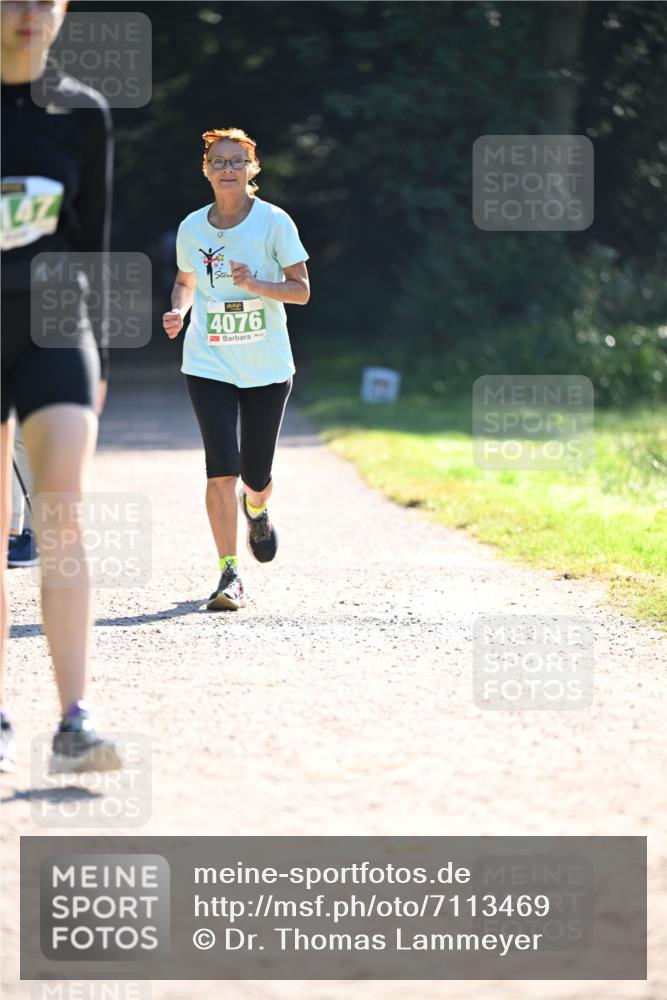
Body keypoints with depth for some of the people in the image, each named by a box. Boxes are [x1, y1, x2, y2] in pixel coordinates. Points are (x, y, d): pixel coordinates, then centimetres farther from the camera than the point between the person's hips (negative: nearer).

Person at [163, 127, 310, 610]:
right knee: (222, 470, -14)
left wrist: (254, 284, -23)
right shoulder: (192, 227, 2)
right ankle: (230, 574, -8)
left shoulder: (274, 221, -6)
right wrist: (179, 311, -2)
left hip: (267, 366, 0)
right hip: (209, 365, 1)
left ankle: (256, 510, 46)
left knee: (256, 476, 8)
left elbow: (301, 290, -6)